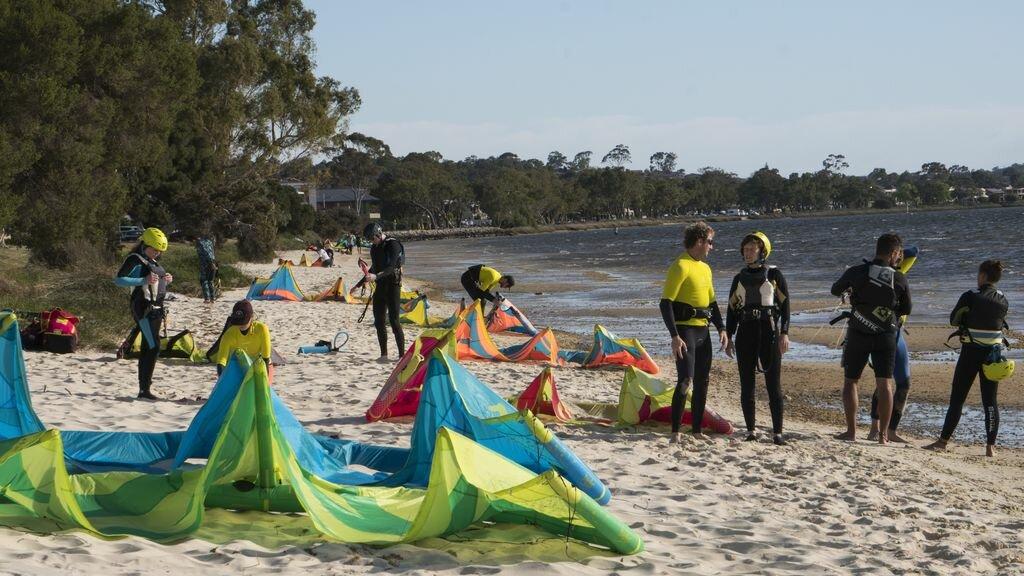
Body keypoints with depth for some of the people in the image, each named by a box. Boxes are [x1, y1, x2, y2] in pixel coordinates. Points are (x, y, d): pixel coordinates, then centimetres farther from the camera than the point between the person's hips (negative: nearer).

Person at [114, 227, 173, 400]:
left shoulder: (153, 261, 17)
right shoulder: (135, 260, -10)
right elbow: (119, 280, -19)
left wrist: (165, 280, 6)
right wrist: (144, 280, -26)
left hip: (156, 308, 9)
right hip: (143, 308, -9)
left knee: (147, 349, 10)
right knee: (153, 347, -16)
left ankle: (144, 387, 13)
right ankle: (145, 389, -17)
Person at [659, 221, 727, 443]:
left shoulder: (705, 268, 17)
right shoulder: (680, 266, -11)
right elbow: (666, 303, -16)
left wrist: (721, 328, 12)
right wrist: (674, 336, -22)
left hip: (703, 331, 8)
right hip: (685, 330, -8)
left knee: (702, 382, 9)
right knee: (685, 380, -14)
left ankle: (697, 430, 17)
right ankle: (675, 432, -10)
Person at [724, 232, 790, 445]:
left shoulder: (774, 275, 1)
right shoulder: (739, 279, 12)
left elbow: (785, 305, -1)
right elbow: (732, 309, 14)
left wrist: (784, 333, -10)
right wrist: (728, 337, 9)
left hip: (769, 331, -4)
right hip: (745, 333, 4)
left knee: (774, 383, -6)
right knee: (747, 384, 3)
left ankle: (777, 432, -4)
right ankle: (750, 430, 9)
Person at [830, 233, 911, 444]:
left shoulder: (856, 272, -7)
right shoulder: (900, 279, -6)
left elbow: (835, 290, 11)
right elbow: (906, 310, 7)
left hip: (858, 334, 0)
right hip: (886, 335, 0)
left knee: (850, 381, 10)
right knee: (884, 383, 4)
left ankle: (851, 431, 6)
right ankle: (883, 434, 2)